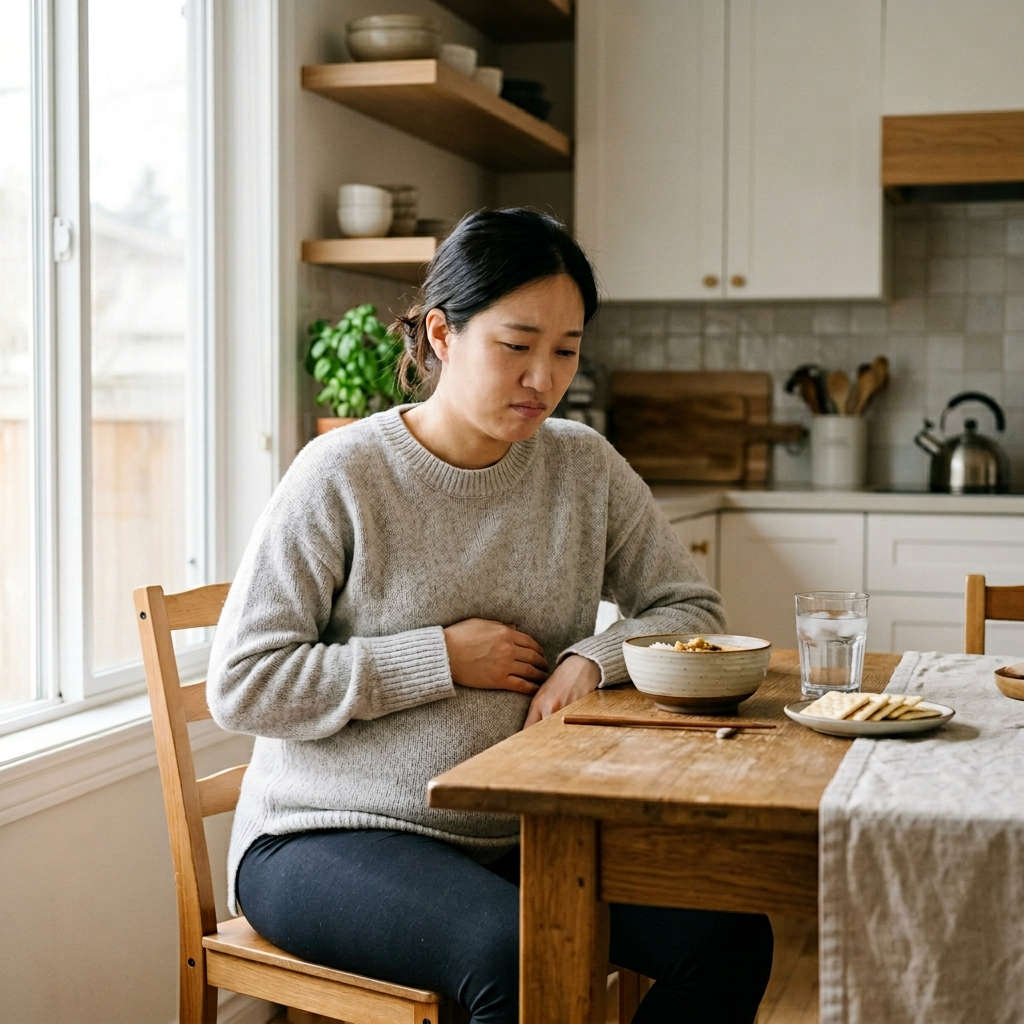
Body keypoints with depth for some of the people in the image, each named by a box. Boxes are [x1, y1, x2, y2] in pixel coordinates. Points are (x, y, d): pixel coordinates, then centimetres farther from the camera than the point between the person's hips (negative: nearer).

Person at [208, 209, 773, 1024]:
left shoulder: (584, 467, 4)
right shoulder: (343, 476, -10)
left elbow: (689, 607, 10)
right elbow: (242, 685, -12)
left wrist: (595, 658, -11)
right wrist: (441, 660, -15)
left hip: (520, 835, 5)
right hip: (332, 835, -5)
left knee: (730, 934, -16)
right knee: (516, 956, -33)